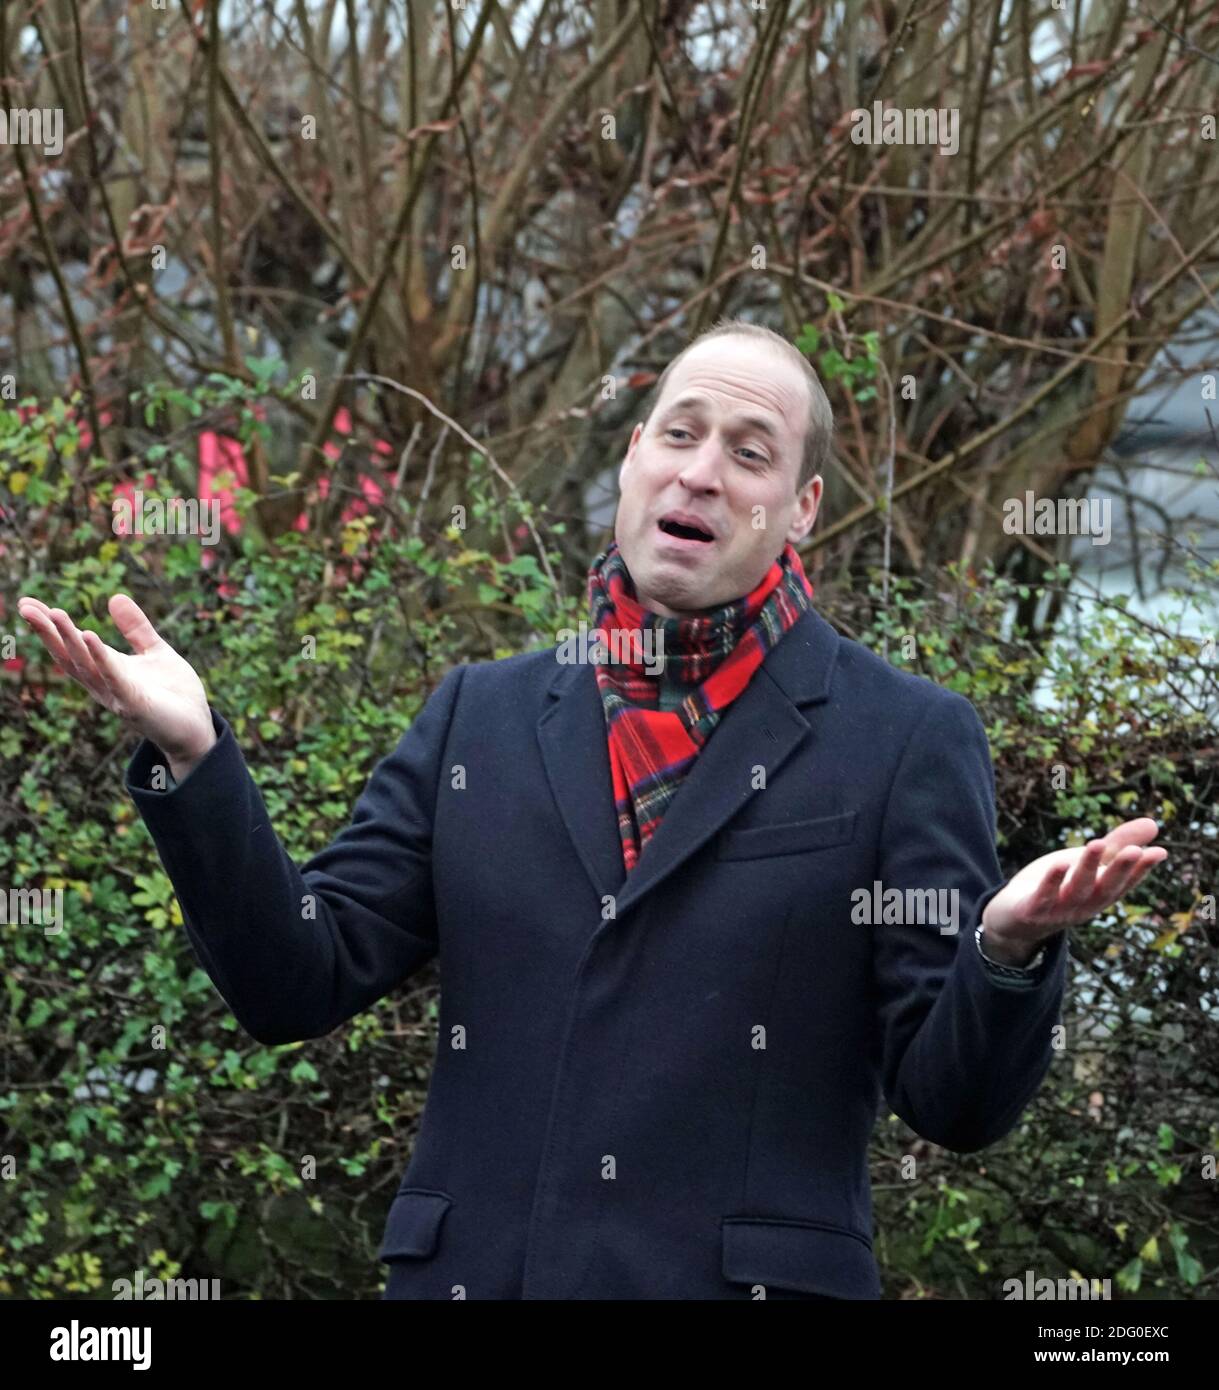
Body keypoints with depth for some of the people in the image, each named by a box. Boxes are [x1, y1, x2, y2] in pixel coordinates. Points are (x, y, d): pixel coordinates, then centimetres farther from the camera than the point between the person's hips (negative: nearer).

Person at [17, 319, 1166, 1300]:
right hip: (468, 1272, 3)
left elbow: (954, 1105, -2)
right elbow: (299, 984, 7)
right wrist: (191, 755, -6)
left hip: (751, 1286, -3)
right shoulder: (480, 717, 12)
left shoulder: (908, 740, 1)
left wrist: (1010, 947, -23)